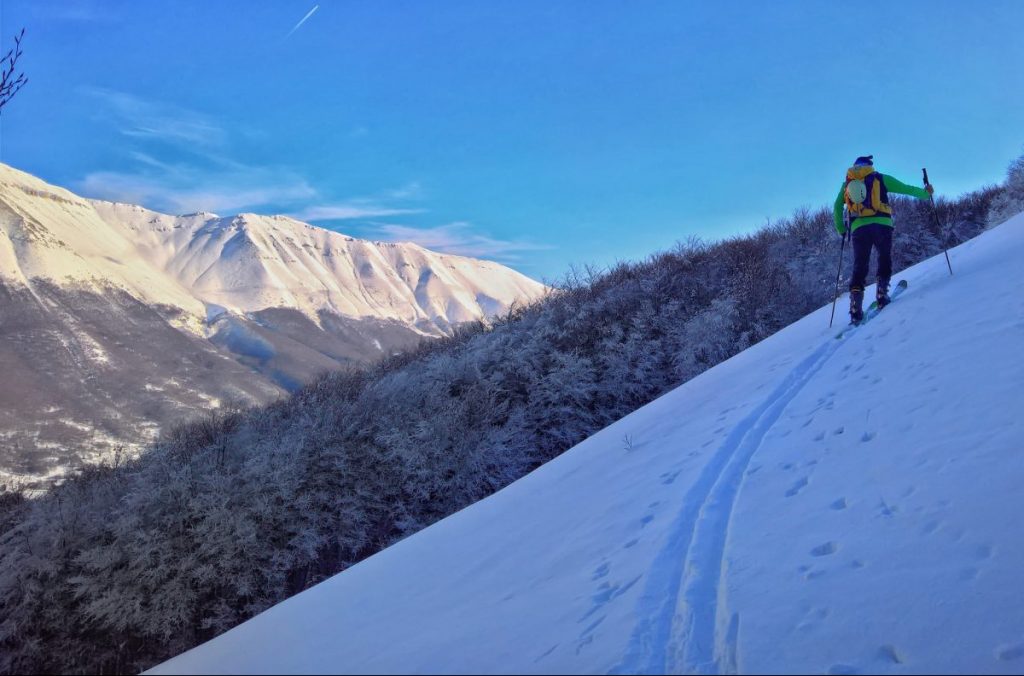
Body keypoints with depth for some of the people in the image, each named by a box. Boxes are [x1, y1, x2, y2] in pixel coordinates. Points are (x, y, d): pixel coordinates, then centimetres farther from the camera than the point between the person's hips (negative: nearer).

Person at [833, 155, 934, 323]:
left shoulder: (847, 184, 17)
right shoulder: (880, 178, 12)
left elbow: (837, 207, 10)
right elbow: (906, 188, 14)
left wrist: (841, 230, 18)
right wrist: (925, 193, 29)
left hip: (858, 228, 2)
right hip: (881, 226, -1)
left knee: (859, 266, 4)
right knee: (884, 260, 20)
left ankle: (856, 309, -8)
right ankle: (882, 294, 6)